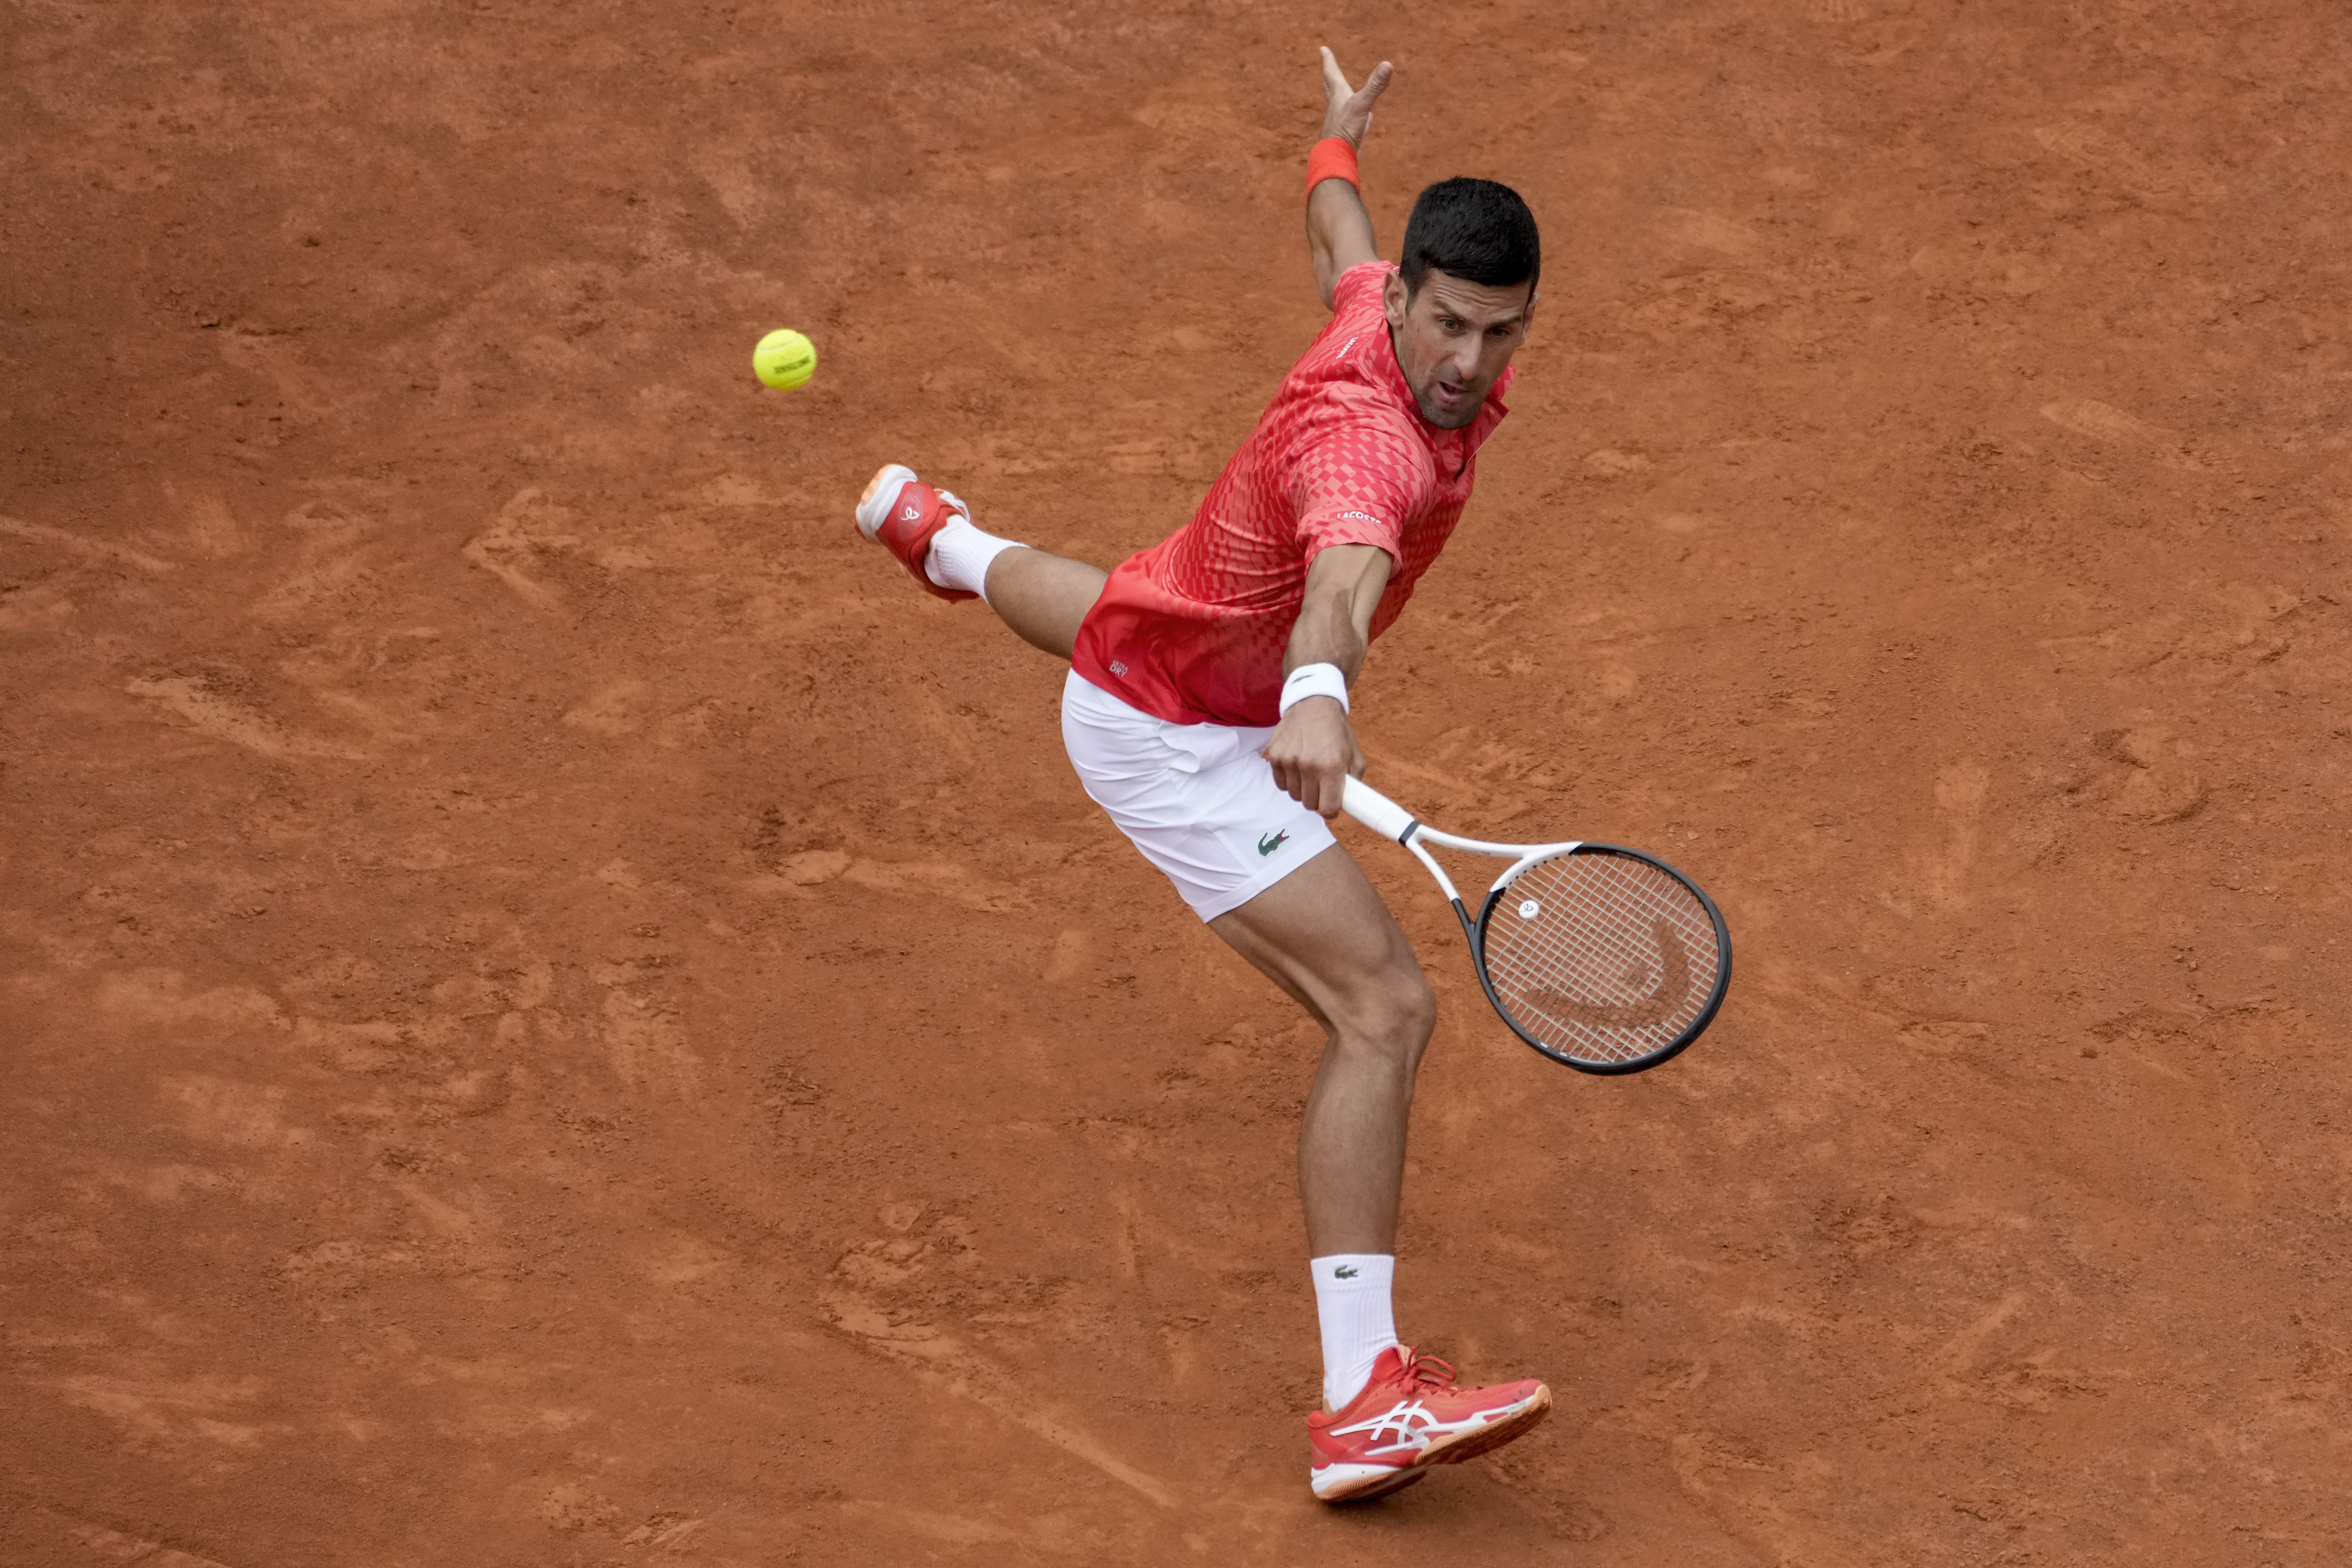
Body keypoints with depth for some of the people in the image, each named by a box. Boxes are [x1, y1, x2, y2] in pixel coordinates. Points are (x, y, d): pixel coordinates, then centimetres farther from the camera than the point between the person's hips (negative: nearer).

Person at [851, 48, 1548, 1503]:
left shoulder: (1387, 306, -15)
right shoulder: (1362, 441, -41)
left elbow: (1340, 245, 11)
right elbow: (1345, 579, -64)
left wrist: (1339, 146, 32)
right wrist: (1319, 703, -84)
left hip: (1193, 633, 10)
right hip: (1178, 740, -10)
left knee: (1100, 607, 47)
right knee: (1385, 1009, -21)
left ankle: (946, 538, 85)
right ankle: (1365, 1404, -26)